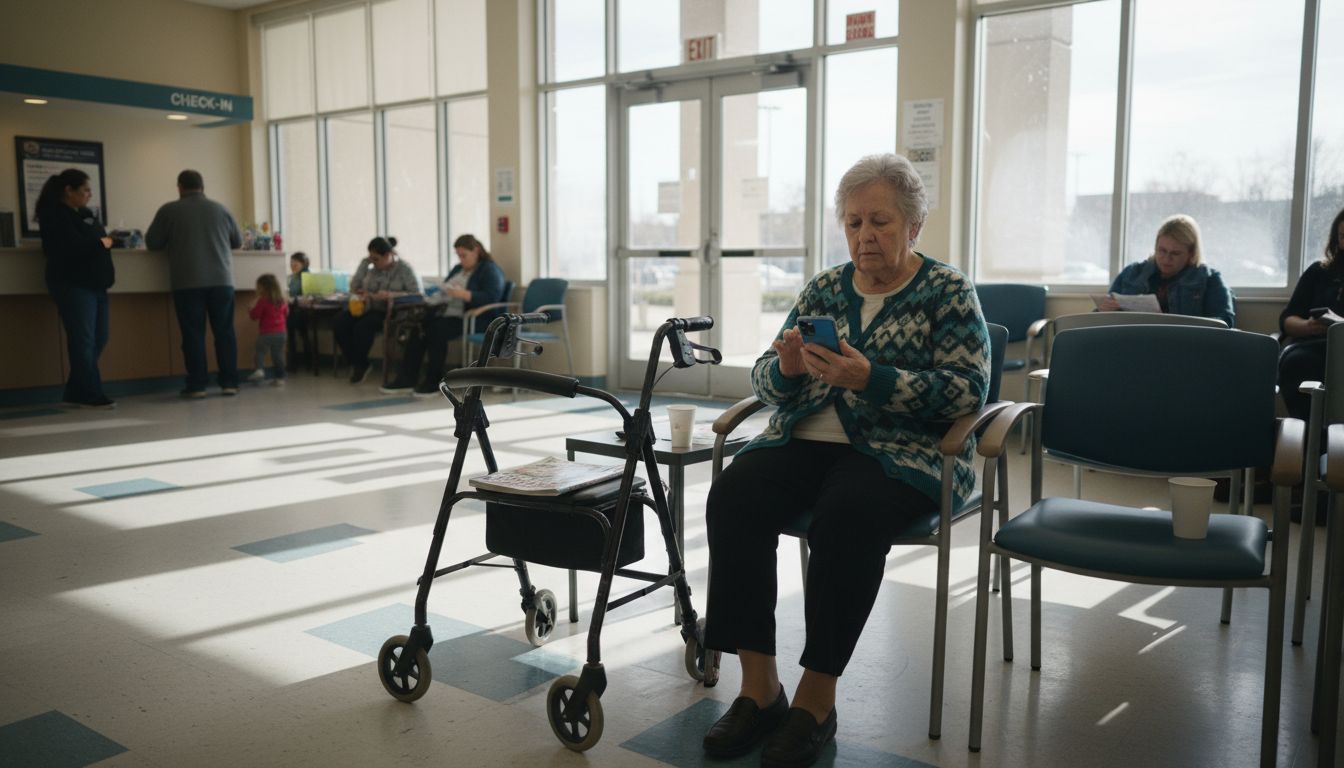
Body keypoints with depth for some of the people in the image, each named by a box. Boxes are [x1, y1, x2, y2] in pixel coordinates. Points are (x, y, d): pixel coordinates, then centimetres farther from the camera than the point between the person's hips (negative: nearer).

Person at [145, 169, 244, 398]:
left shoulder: (169, 211, 2)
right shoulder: (221, 210, 9)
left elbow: (151, 242, 7)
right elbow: (238, 242, 19)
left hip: (187, 283, -2)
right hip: (221, 280, 2)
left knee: (193, 333, 2)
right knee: (224, 331, 6)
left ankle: (197, 385, 2)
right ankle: (229, 382, 6)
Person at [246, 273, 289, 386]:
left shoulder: (263, 301, -12)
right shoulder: (282, 300, 6)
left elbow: (254, 315, -8)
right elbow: (286, 312, 21)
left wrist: (250, 310, 12)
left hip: (266, 333, -5)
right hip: (280, 332, 5)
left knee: (260, 351, 2)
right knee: (278, 355, 9)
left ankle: (259, 369, -21)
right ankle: (280, 378, 10)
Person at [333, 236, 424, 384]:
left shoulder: (405, 269, -7)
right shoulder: (368, 265, 5)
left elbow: (419, 294, -15)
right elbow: (354, 286, 10)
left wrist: (391, 295, -25)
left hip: (388, 312, -5)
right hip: (365, 307, 5)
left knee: (364, 326, -34)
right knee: (338, 322, -22)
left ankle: (360, 365, -8)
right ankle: (355, 363, -4)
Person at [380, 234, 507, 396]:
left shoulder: (490, 270, -4)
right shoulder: (458, 268, 22)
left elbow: (492, 298, -19)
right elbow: (445, 291, 22)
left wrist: (463, 294, -27)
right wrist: (437, 294, -3)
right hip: (448, 314, 8)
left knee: (437, 329, -31)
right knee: (419, 326, -17)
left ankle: (433, 382, -21)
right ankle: (406, 379, -20)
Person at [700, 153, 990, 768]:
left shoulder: (948, 292, 4)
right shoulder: (824, 289, 16)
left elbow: (967, 392, -9)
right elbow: (764, 379, 14)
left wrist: (870, 378, -21)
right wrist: (786, 368, -11)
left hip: (900, 451, -4)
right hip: (806, 439, 4)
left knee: (846, 516, -36)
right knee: (732, 498, -25)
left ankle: (816, 700, -20)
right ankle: (758, 688, -17)